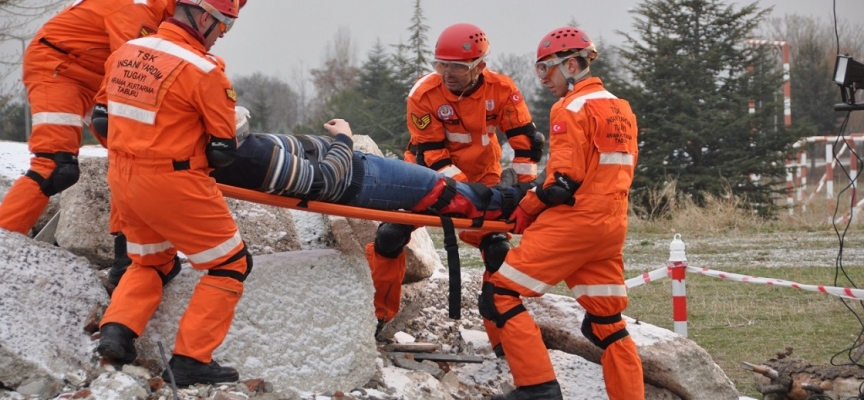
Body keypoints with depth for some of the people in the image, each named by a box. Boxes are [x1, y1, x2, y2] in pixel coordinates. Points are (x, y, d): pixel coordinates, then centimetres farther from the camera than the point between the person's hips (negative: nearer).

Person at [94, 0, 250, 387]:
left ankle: (116, 330, 8)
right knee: (231, 266, 8)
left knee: (150, 261, 28)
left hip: (121, 178, 7)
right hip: (172, 184, -7)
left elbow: (103, 110, 13)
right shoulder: (202, 70, -18)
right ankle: (191, 360, 4)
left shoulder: (125, 52, 2)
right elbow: (223, 148, -13)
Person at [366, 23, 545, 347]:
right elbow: (431, 153, -22)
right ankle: (378, 316, 3)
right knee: (390, 235, -13)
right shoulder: (424, 94, -23)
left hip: (481, 177, 1)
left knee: (498, 249, -9)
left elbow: (526, 139, -13)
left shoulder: (501, 90, -20)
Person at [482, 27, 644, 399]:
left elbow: (564, 180, -17)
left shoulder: (572, 108, -10)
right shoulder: (620, 109, 15)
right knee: (606, 321, 14)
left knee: (499, 294, -6)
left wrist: (526, 208, -3)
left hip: (573, 221, -8)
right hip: (612, 225, 9)